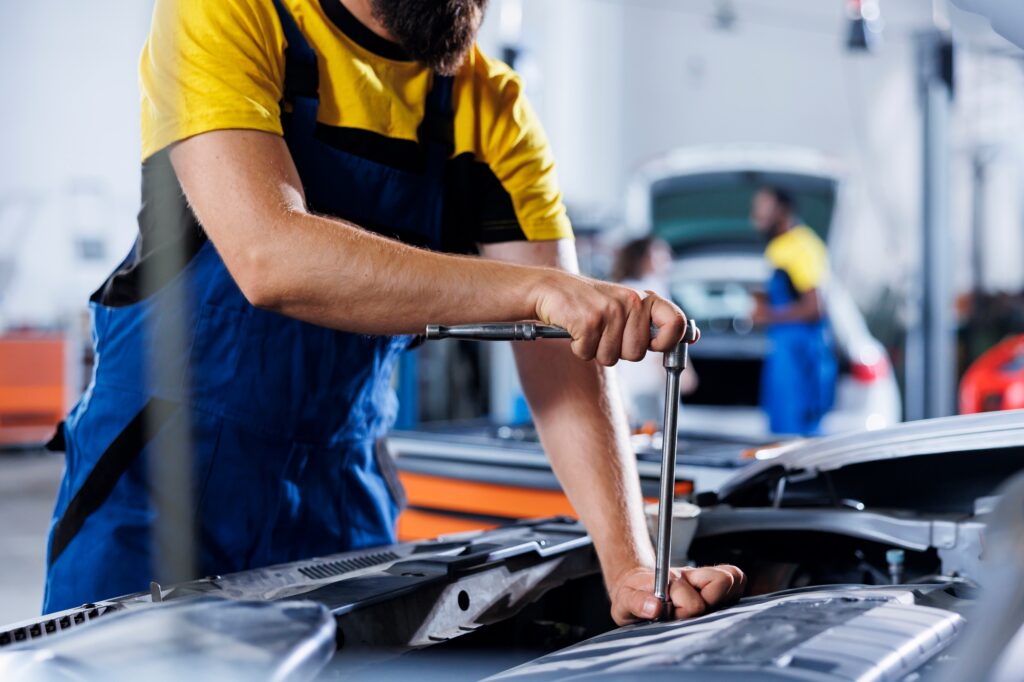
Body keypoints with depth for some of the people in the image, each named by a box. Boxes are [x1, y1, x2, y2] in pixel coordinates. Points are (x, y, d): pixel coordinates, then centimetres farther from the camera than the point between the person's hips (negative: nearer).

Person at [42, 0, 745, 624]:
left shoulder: (493, 107, -3)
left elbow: (565, 350, -9)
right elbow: (267, 258, -30)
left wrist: (630, 565, -21)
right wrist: (537, 288, -36)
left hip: (342, 497, 4)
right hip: (161, 477, -3)